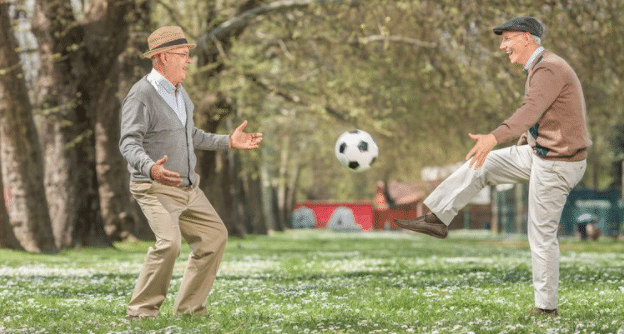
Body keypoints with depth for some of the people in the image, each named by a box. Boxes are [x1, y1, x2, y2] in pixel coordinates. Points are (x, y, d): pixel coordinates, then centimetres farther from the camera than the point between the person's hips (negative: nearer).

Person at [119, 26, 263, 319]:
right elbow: (129, 144, -25)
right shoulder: (141, 96, -17)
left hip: (188, 188, 9)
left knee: (214, 235, 9)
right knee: (169, 242, -27)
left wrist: (228, 142, 20)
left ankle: (189, 307, 17)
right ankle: (142, 310, -15)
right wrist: (151, 169, -44)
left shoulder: (178, 92, 12)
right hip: (156, 189, -9)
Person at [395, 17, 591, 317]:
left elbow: (530, 111, -38)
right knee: (478, 166, 7)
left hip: (556, 164, -10)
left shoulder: (549, 69, -21)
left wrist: (494, 138, -51)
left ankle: (546, 307, 8)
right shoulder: (541, 68, 12)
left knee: (541, 235, -2)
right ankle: (437, 219, 10)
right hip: (537, 152, 10)